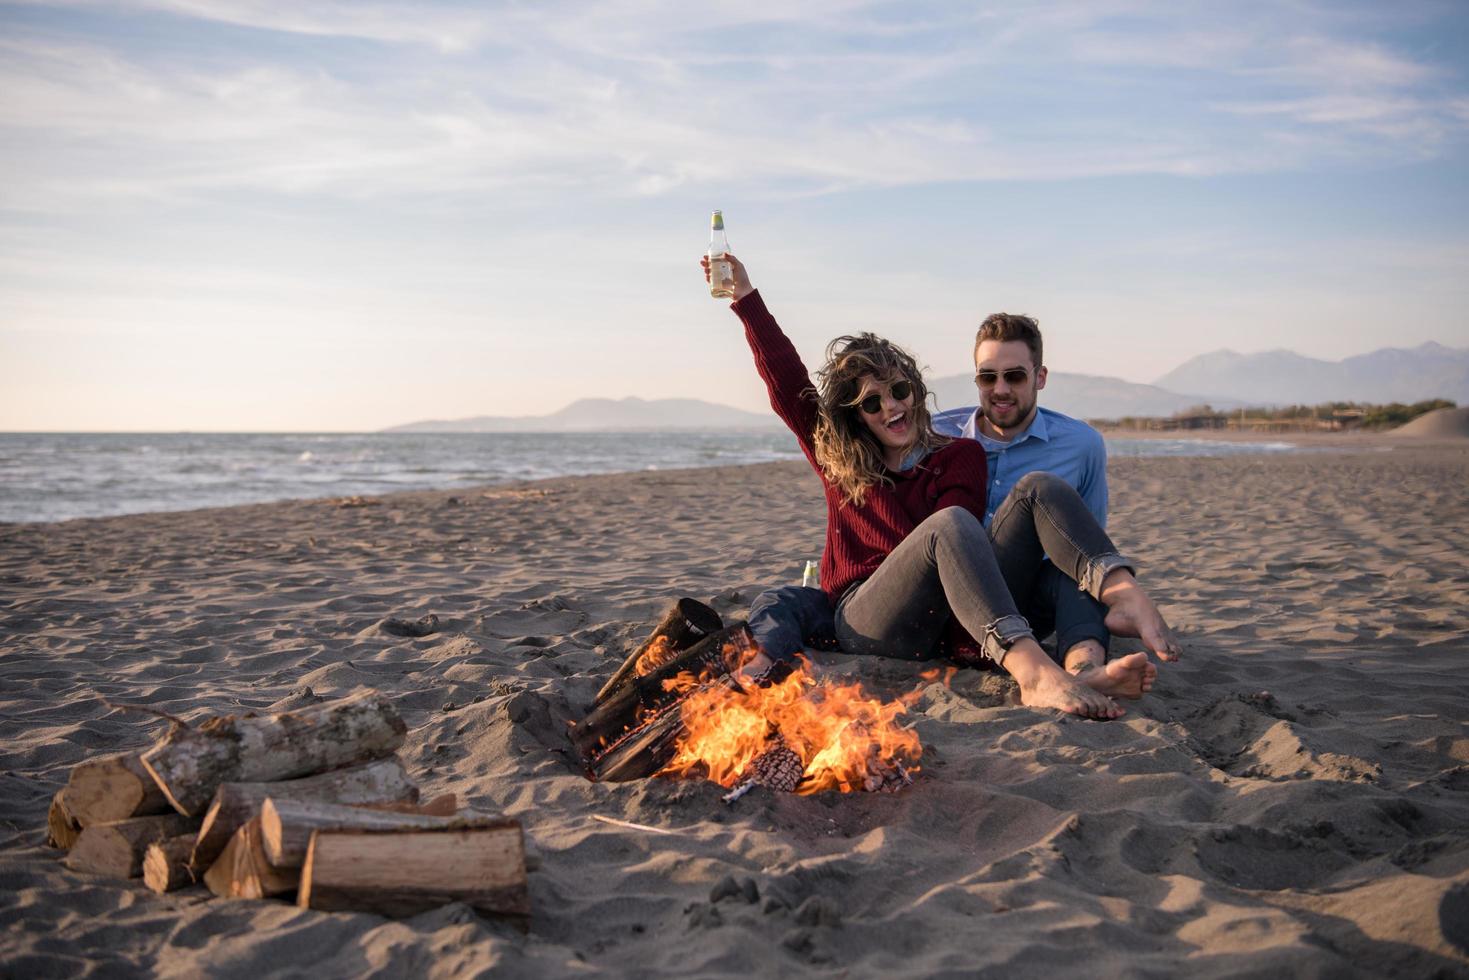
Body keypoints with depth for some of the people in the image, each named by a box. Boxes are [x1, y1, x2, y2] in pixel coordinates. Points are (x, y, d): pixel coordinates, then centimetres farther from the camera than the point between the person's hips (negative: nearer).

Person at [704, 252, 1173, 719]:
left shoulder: (959, 455, 13)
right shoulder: (836, 460, 19)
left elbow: (957, 551, -4)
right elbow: (785, 379, 16)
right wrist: (746, 297, 19)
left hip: (949, 619, 2)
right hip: (865, 622, -1)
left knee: (1040, 490, -15)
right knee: (950, 523, -32)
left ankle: (1123, 594, -44)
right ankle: (1034, 673, -56)